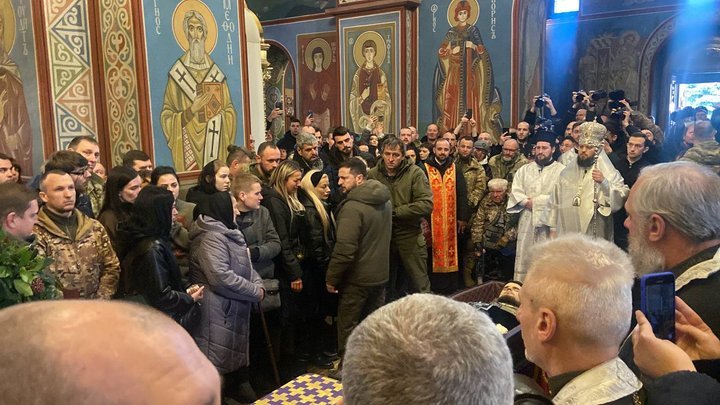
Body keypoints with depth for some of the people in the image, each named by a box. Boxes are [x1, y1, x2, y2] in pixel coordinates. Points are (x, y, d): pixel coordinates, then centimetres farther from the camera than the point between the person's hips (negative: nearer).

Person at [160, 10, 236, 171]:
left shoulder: (216, 73, 6)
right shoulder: (178, 73, -3)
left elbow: (230, 113, 7)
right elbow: (167, 117, -4)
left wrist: (216, 111, -10)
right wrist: (192, 110, -16)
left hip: (215, 143, 3)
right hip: (188, 143, -3)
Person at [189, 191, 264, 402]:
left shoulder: (229, 232, 13)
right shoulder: (211, 237, -20)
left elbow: (245, 265, 17)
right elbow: (221, 277, -29)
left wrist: (258, 284, -3)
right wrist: (255, 291, -19)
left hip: (235, 308, 10)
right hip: (217, 310, -10)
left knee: (237, 351, 22)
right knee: (218, 359, -1)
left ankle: (239, 387, 38)